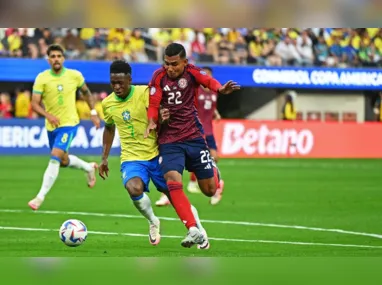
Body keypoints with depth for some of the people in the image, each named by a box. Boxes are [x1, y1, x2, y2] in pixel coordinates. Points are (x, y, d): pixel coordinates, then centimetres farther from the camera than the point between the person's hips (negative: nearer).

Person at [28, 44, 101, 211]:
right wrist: (48, 115, -32)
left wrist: (93, 113, 12)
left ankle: (40, 197, -19)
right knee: (64, 161, 20)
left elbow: (86, 92, 14)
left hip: (69, 124, -3)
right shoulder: (42, 78, -10)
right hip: (51, 126, 3)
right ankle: (89, 168, 50)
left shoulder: (75, 76, -6)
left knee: (55, 158, -20)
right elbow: (35, 103, -14)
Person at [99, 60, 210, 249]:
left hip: (156, 154, -2)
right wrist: (104, 158, 18)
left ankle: (198, 229, 31)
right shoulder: (107, 103, 2)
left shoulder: (145, 93, -12)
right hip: (131, 158, 2)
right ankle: (153, 222, -1)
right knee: (134, 188, -29)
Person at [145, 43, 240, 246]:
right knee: (173, 182, -25)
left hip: (194, 137, 0)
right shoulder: (159, 77, -4)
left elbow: (208, 81, -23)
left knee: (210, 190, 8)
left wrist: (220, 89, -45)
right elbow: (153, 104, -2)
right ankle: (193, 230, -24)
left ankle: (213, 170, 45)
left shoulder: (191, 72, -5)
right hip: (169, 141, 0)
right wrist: (152, 122, -22)